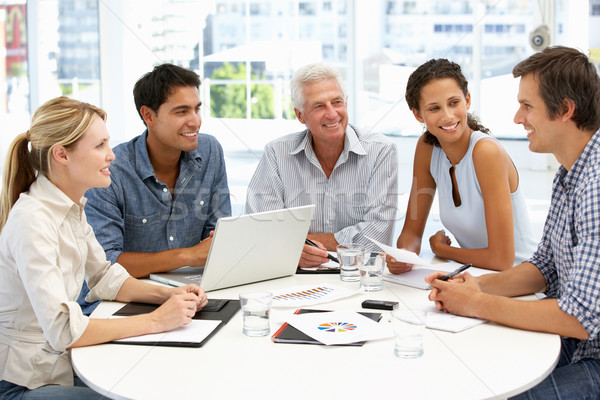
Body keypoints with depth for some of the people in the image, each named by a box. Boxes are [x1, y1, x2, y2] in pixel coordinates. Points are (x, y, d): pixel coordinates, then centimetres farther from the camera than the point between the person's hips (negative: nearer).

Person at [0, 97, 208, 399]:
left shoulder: (71, 207, 5)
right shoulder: (32, 220, -24)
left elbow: (104, 277, 13)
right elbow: (62, 330, -29)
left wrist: (167, 294, -3)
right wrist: (154, 321, -25)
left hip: (61, 365, 8)